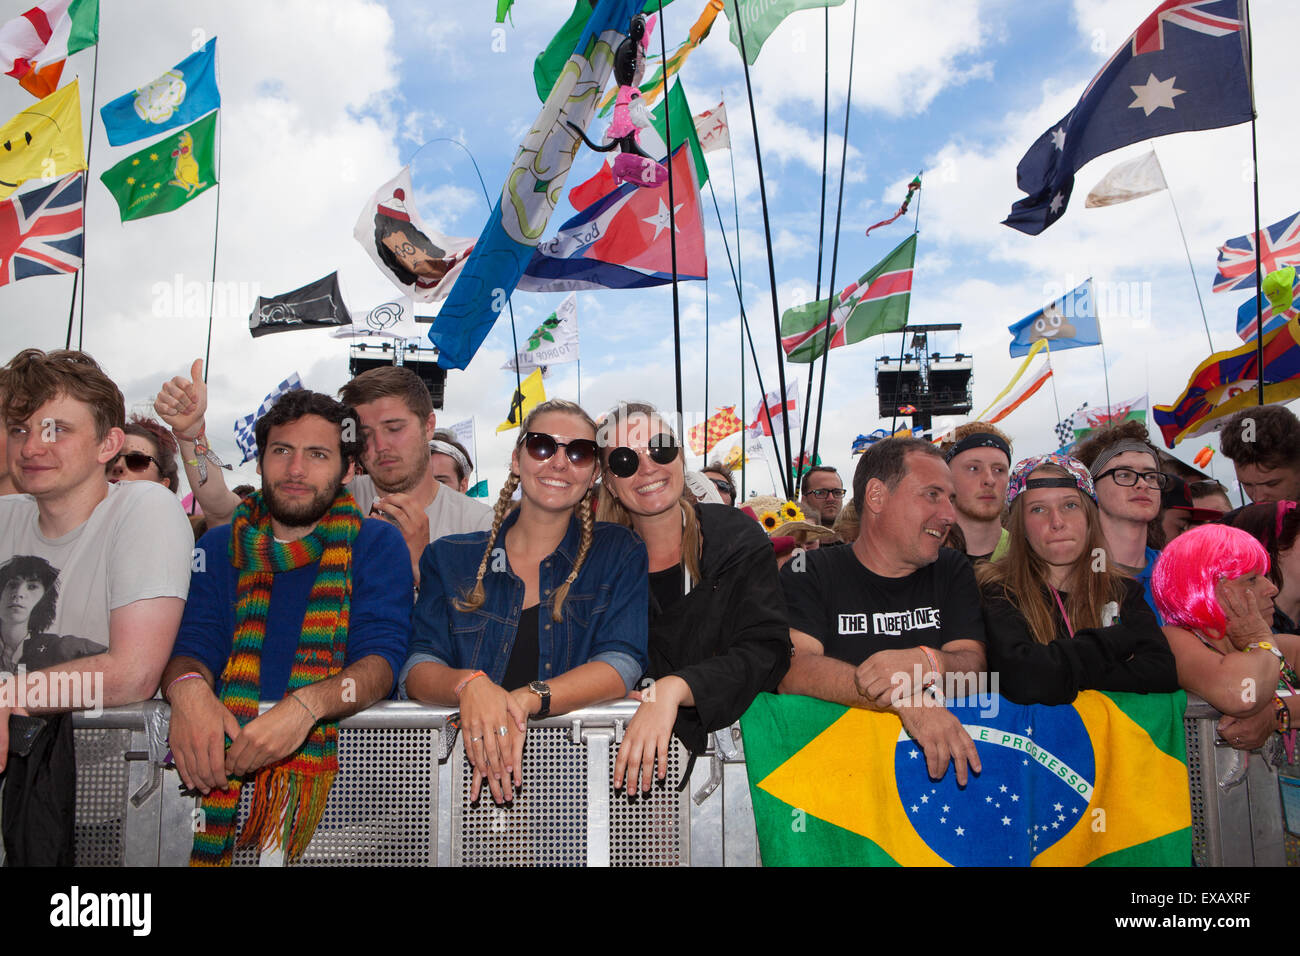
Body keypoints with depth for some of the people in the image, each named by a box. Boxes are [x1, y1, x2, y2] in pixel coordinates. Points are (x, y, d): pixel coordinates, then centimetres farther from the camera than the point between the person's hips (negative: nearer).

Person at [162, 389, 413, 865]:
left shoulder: (377, 544, 5)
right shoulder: (219, 546, 14)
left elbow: (380, 658, -7)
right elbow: (193, 643, 4)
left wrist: (305, 706, -28)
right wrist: (187, 687, -22)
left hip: (341, 748, -2)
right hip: (224, 749, 3)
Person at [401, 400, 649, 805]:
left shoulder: (619, 552, 8)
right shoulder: (448, 557, 12)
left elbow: (622, 662, -5)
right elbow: (417, 668, 2)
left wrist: (525, 701, -23)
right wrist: (469, 683, -22)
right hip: (462, 754, 0)